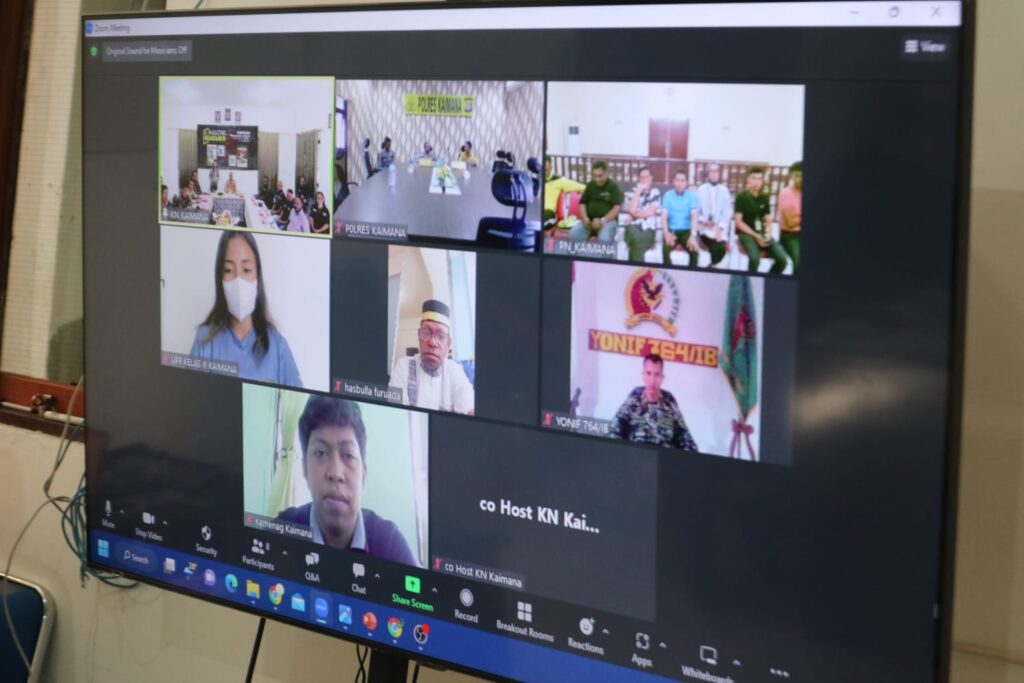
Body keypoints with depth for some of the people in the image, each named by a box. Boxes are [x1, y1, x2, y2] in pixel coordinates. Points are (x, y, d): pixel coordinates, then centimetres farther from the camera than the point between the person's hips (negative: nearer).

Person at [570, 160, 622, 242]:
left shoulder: (613, 186, -2)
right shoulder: (590, 186, 13)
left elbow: (617, 207, -10)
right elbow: (582, 203, 15)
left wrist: (603, 220, -21)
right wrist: (585, 218, -5)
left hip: (608, 220, -4)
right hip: (589, 220, 4)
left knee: (604, 239, -36)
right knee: (573, 234, -23)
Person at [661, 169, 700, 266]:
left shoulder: (692, 196, 1)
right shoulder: (667, 196, 2)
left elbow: (694, 216, -10)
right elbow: (664, 216, -6)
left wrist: (693, 235, -27)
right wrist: (666, 233, -25)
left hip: (687, 230, 0)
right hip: (672, 230, 0)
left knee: (694, 250, -29)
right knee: (666, 249, -31)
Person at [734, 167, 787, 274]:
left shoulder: (764, 198, 10)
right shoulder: (741, 197, -5)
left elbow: (768, 221, 14)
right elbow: (738, 222, -7)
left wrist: (767, 234, -8)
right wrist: (756, 236, -15)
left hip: (762, 233, 5)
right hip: (746, 233, -5)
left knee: (782, 259, -17)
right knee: (755, 258, -35)